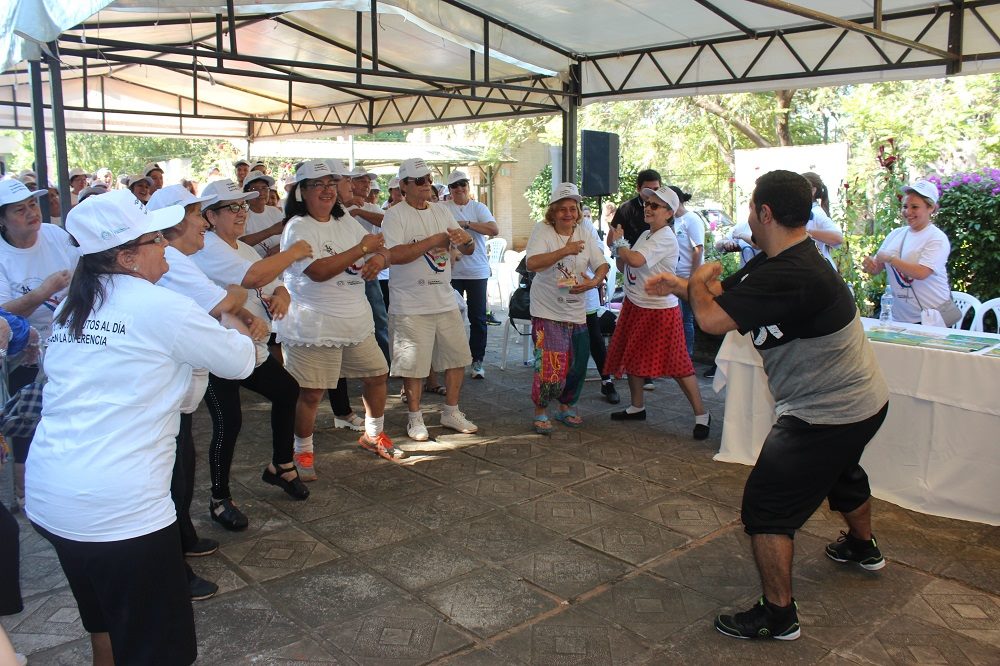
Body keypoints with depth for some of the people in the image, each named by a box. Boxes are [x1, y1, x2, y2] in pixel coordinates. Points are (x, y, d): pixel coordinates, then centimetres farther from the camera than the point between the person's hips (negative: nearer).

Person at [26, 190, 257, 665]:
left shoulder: (71, 310, 10)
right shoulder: (159, 306, -11)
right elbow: (241, 362, -4)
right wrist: (238, 334, 20)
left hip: (46, 500, 8)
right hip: (120, 507, -8)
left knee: (105, 624, 27)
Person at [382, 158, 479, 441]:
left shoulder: (441, 213, 11)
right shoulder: (395, 215, -8)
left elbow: (468, 251, 12)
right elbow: (393, 255, -23)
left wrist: (466, 239, -13)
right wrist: (433, 240, -18)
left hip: (445, 301, 6)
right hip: (411, 306, -6)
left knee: (457, 356, 12)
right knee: (413, 364, 2)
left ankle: (451, 412, 28)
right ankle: (415, 418, 20)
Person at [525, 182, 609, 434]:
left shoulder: (584, 234, 5)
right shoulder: (542, 231, -10)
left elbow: (602, 265, 5)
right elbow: (531, 263, -25)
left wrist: (594, 282, -17)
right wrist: (564, 250, -32)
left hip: (576, 312, 5)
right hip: (547, 312, -5)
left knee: (577, 366, 12)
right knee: (550, 367, -11)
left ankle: (566, 407, 34)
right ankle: (540, 412, 11)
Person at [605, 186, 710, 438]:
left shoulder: (665, 238, -17)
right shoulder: (645, 235, 11)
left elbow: (635, 260, -31)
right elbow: (624, 267, 14)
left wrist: (619, 242, -14)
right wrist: (617, 248, -4)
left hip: (660, 310, -9)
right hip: (635, 305, 9)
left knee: (677, 364, -4)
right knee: (632, 357, 16)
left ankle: (701, 414, 8)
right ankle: (637, 407, 33)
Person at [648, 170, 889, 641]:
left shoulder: (791, 276, -33)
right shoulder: (776, 261, -1)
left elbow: (712, 318, -32)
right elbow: (727, 292, 12)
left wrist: (699, 280, -12)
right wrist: (680, 285, 8)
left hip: (827, 415, -11)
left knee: (767, 506, -3)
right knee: (840, 473, 35)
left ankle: (778, 615, 11)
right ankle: (864, 548, 62)